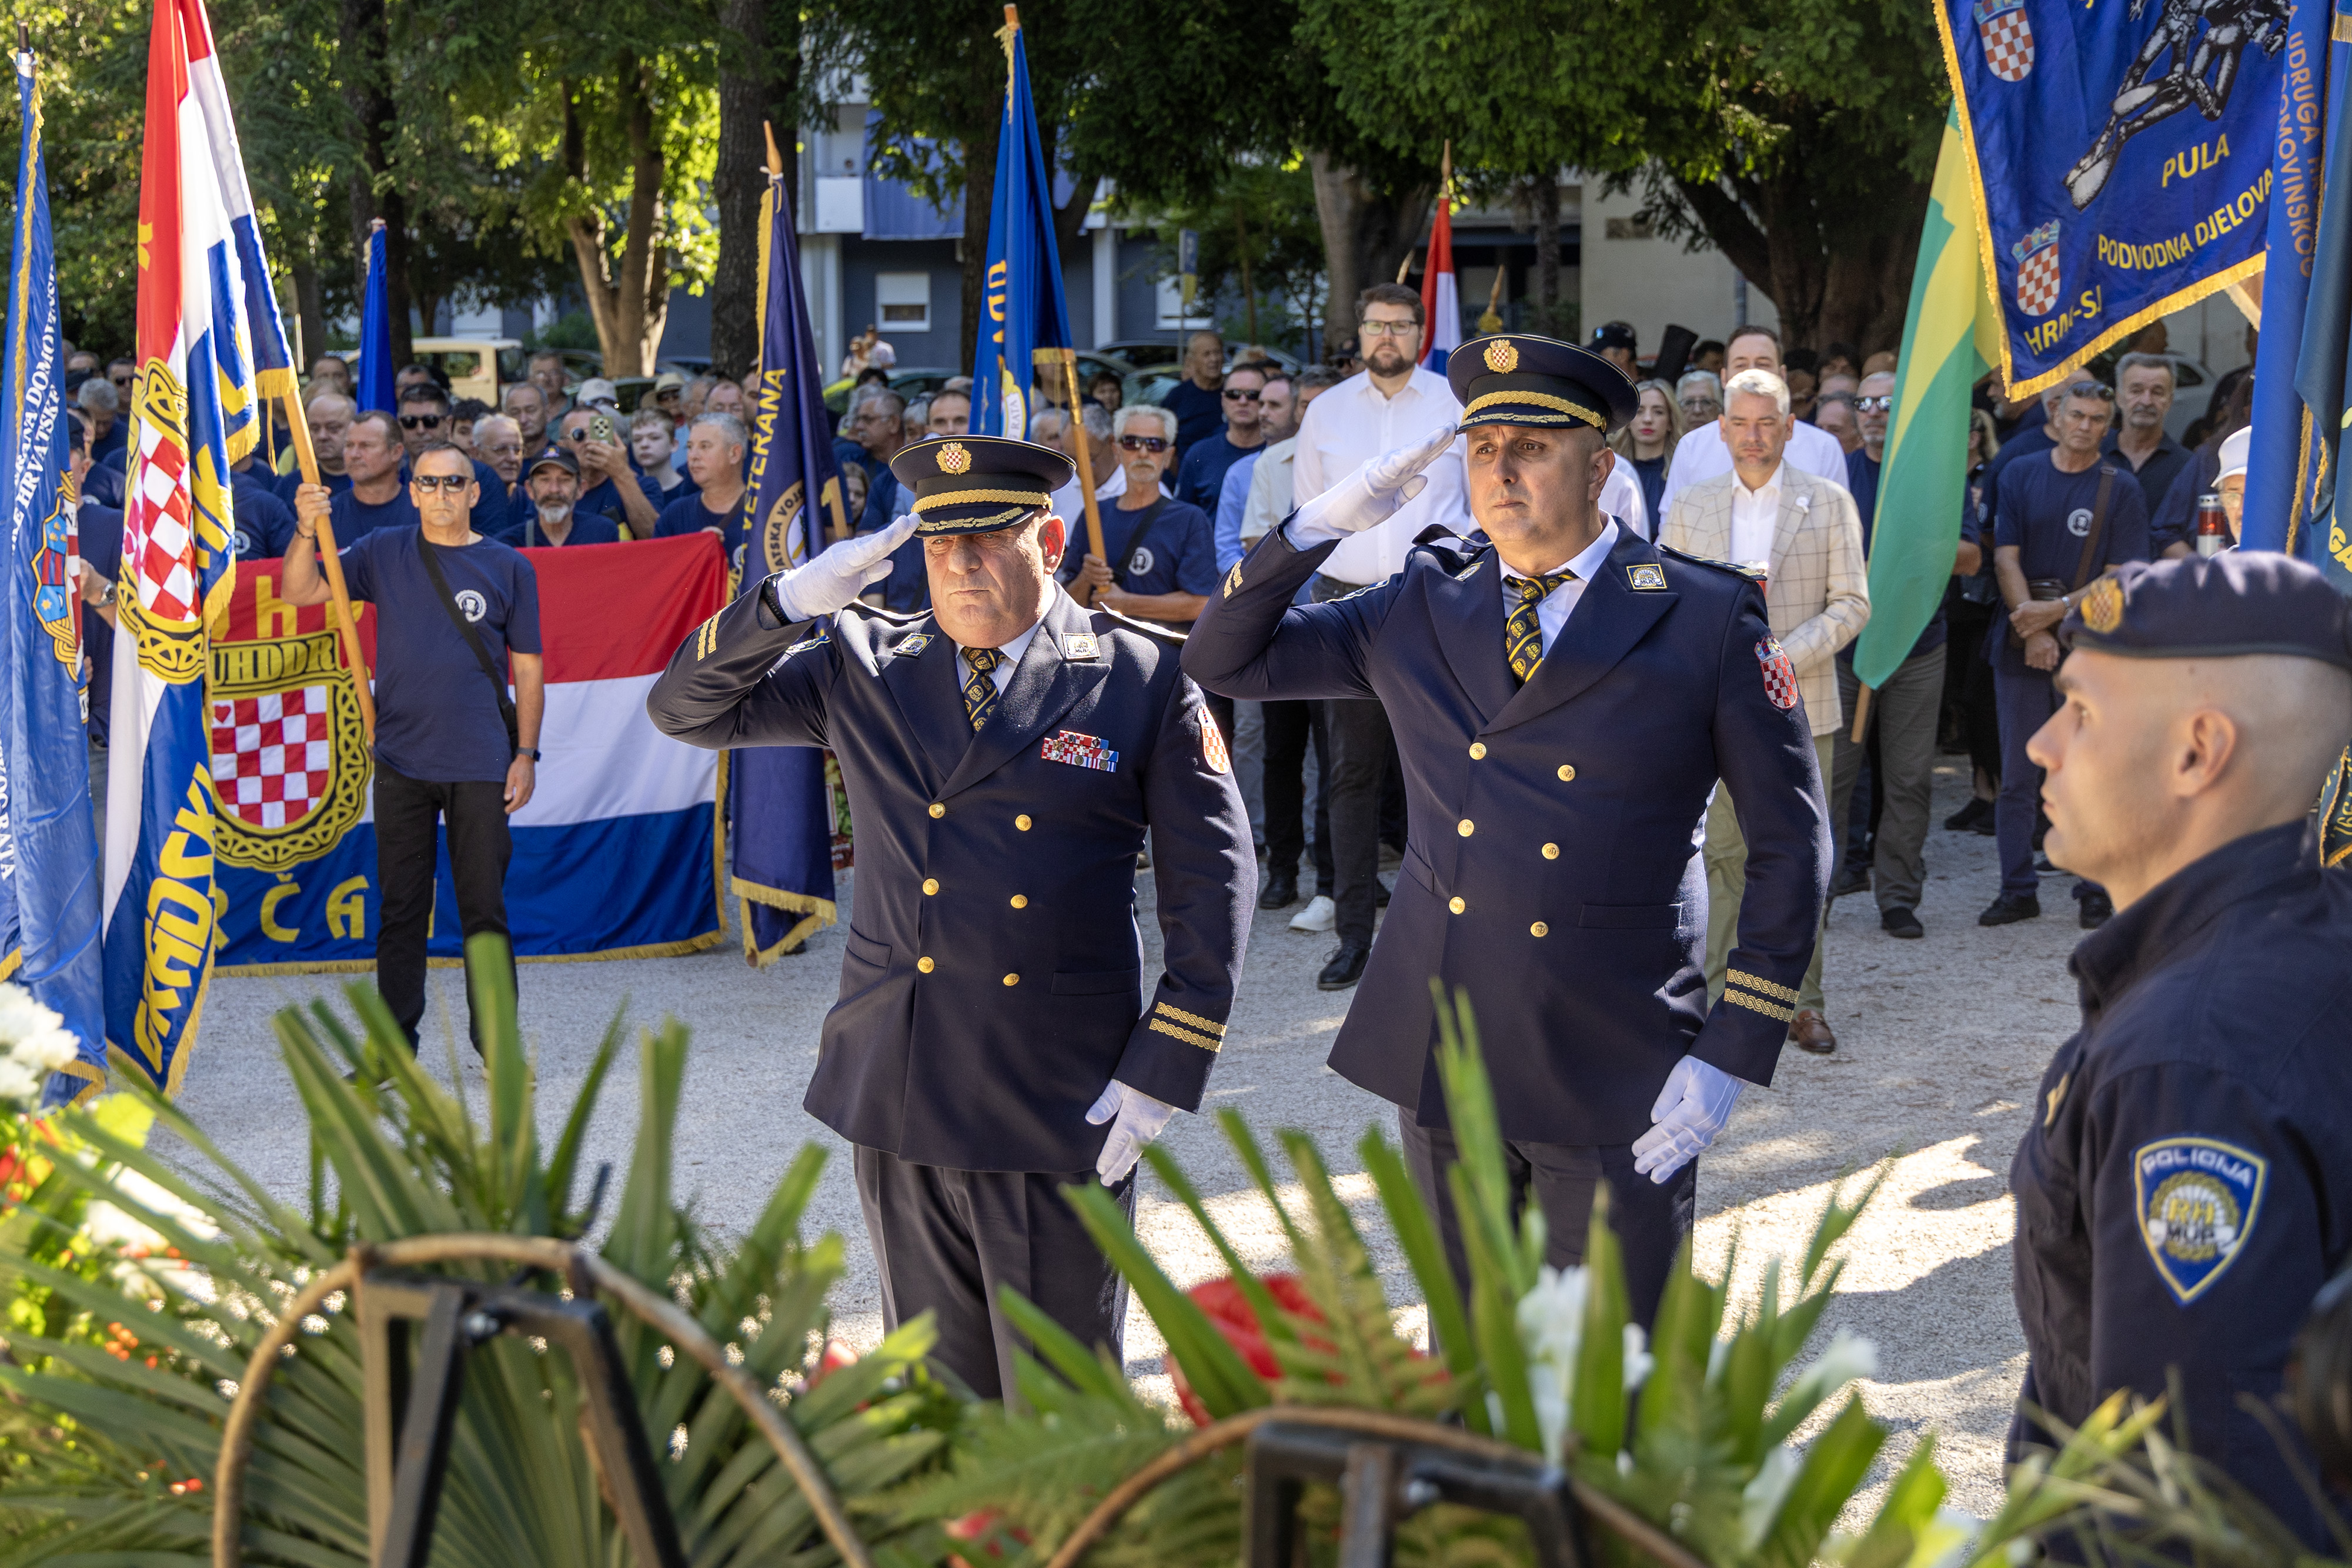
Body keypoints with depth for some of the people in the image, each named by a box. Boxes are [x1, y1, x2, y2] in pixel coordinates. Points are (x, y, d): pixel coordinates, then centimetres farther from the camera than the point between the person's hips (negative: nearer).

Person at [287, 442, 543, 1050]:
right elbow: (298, 592, 3)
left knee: (483, 904, 1)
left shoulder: (508, 568, 4)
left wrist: (526, 754, 0)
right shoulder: (383, 554, 7)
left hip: (480, 764, -1)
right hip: (401, 760, 2)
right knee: (401, 905, 7)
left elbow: (528, 668, 6)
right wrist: (307, 531, -15)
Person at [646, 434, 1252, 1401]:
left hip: (1060, 1100, -3)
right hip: (899, 1095, 3)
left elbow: (1213, 883, -2)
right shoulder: (863, 666, 5)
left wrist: (1161, 1072, -8)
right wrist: (792, 603, -11)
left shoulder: (1142, 679, -3)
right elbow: (685, 710, 5)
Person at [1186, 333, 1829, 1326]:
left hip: (1612, 1076, -3)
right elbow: (1222, 660, 9)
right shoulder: (1421, 608, 6)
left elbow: (1791, 844, -2)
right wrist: (1325, 521, -5)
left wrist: (1731, 1054, -8)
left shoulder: (1708, 621, -5)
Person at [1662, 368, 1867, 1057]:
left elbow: (1851, 604, -1)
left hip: (1799, 709, -1)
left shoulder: (1829, 503, 4)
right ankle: (1720, 997, 7)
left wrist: (1788, 658, -15)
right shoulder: (1690, 507, 10)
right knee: (1719, 857, 0)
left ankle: (1801, 999, 12)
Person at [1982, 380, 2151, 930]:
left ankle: (2095, 891, 8)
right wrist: (2033, 630, -9)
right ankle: (2018, 890, 10)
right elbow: (2006, 559, 2)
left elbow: (2119, 578, -3)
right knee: (2018, 775, 3)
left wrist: (2055, 610, -14)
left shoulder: (2121, 489, 1)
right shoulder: (2021, 475, 7)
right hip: (2023, 642, 2)